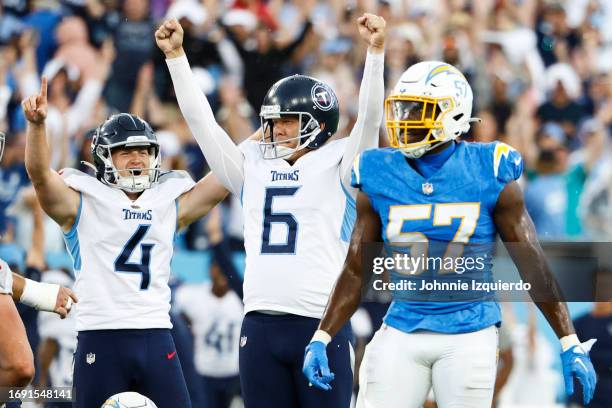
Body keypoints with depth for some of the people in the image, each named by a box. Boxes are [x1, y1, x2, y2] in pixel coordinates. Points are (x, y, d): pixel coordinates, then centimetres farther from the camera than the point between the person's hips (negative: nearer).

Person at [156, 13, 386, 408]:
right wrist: (176, 55, 12)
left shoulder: (337, 167, 4)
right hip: (261, 326, 4)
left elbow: (370, 118, -8)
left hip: (322, 327, -4)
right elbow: (201, 120, 15)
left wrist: (375, 51, -19)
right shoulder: (254, 167, 15)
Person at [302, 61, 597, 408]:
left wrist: (570, 344, -3)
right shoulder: (379, 178, 3)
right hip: (402, 335, 3)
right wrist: (321, 340, 1)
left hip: (469, 336, -2)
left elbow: (533, 265, -1)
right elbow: (356, 272, 9)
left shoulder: (488, 175, -4)